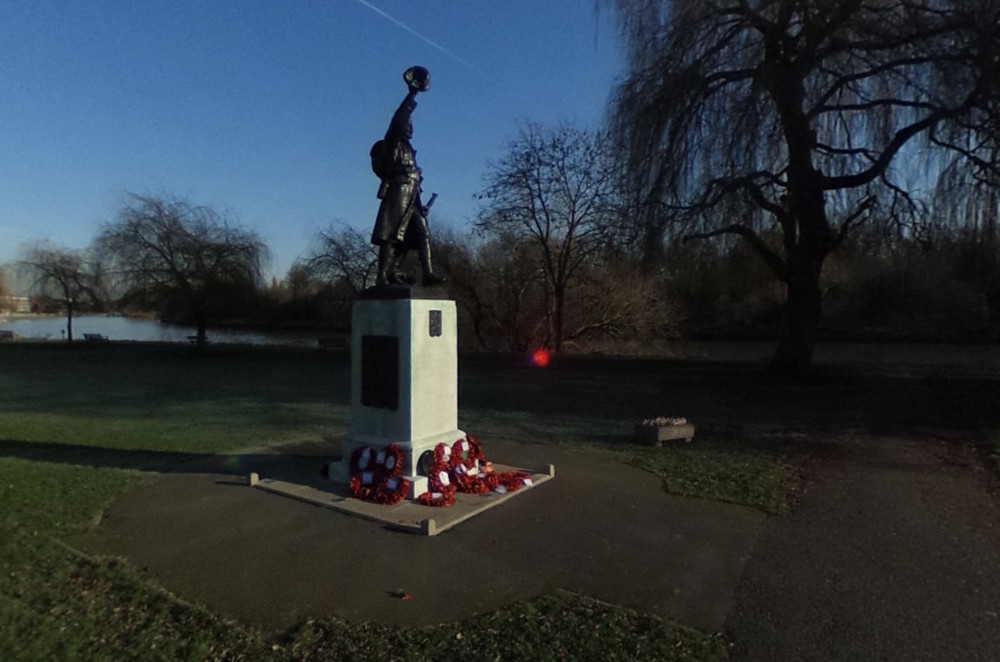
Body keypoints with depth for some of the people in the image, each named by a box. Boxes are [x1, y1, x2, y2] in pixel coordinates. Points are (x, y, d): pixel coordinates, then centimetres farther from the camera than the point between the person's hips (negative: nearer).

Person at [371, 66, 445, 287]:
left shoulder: (406, 148, 27)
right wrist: (412, 93, -14)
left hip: (410, 198, 9)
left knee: (422, 234, 3)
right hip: (398, 195, -9)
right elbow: (398, 118, -14)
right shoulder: (393, 142, 3)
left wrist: (419, 203, 19)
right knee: (391, 235, -13)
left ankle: (428, 274, 1)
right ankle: (383, 277, -16)